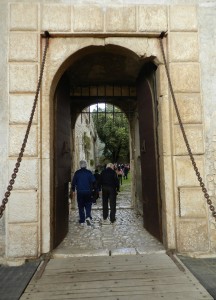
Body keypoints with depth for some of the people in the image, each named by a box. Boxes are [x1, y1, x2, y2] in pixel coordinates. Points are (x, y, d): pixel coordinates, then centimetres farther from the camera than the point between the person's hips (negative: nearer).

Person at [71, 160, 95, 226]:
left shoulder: (77, 173, -2)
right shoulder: (89, 172, -4)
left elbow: (73, 182, 0)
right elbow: (93, 181, -6)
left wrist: (73, 190, 11)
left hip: (79, 192, 1)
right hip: (88, 191, 0)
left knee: (81, 207, 8)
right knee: (88, 205, 11)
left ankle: (82, 221, 10)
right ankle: (88, 217, -10)